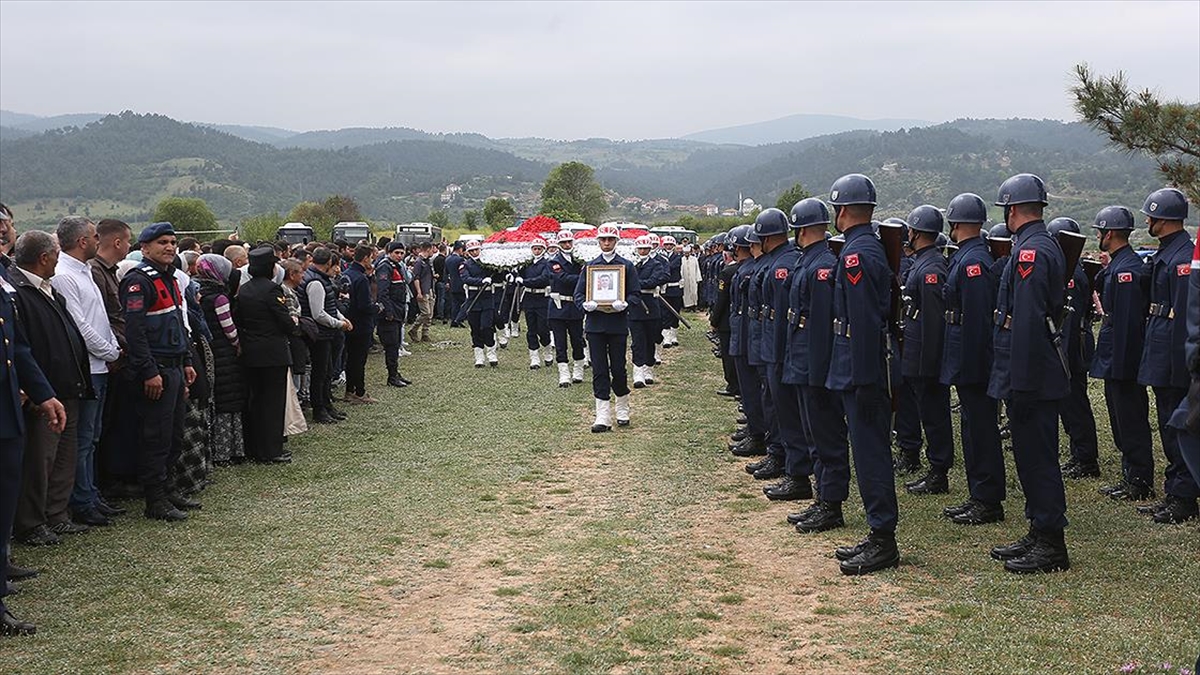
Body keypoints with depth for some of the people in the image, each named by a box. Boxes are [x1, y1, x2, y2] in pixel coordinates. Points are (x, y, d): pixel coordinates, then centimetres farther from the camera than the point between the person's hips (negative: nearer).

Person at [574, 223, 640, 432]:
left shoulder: (626, 266, 4)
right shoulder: (589, 266, 8)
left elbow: (635, 294, 1)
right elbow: (578, 294, 8)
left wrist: (624, 304, -19)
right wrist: (586, 304, -14)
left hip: (618, 323, -1)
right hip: (595, 323, 1)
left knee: (618, 368, 3)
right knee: (599, 370, -1)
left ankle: (622, 409, 25)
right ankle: (603, 416, 2)